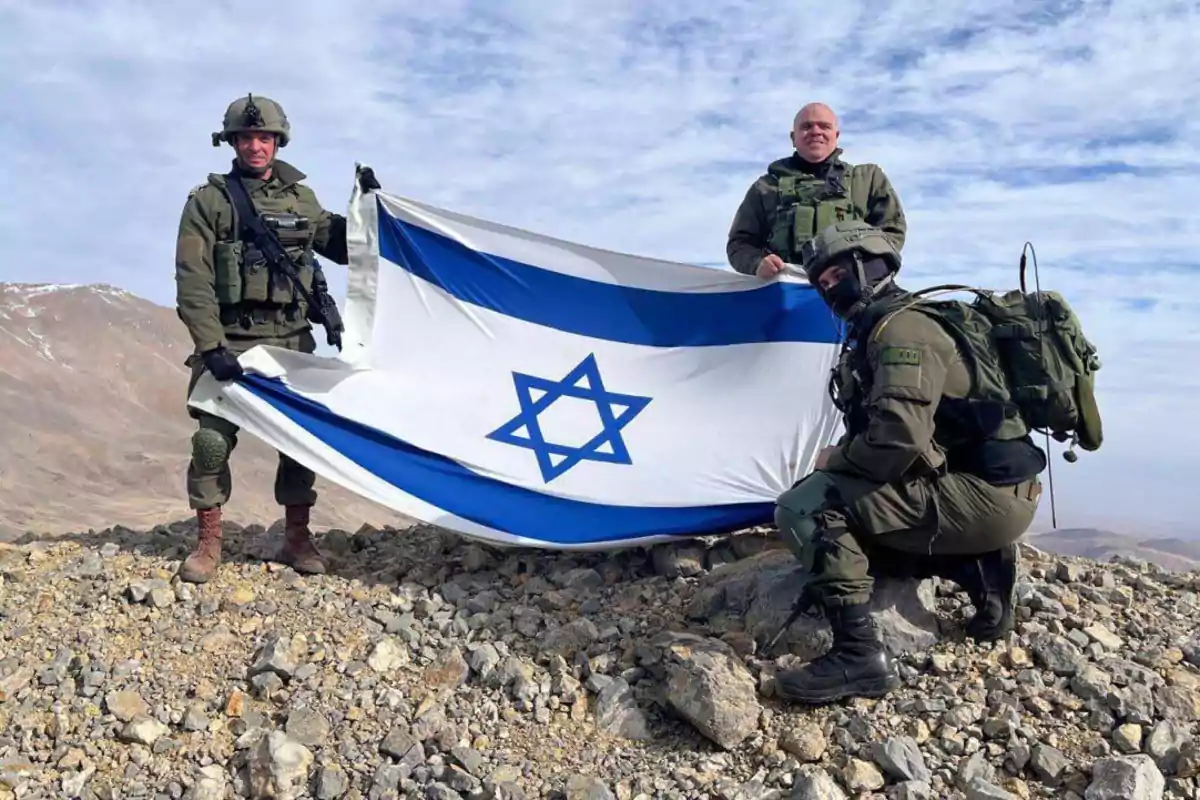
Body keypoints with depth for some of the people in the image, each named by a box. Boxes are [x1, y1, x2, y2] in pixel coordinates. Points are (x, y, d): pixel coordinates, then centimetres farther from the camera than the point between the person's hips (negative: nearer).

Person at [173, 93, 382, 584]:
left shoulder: (301, 199, 11)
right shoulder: (208, 201, -1)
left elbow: (342, 248, 19)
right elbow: (193, 283, -7)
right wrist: (212, 347, -16)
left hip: (292, 340, 3)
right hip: (229, 340, -3)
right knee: (213, 439, -7)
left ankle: (297, 538, 18)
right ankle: (208, 543, 9)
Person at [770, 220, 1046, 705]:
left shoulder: (902, 328, -14)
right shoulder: (882, 330, 18)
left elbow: (897, 439, -26)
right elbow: (873, 429, 21)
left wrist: (835, 459, -9)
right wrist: (843, 460, 4)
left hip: (983, 494, -10)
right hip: (987, 491, 10)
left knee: (806, 507, -18)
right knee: (855, 529, 26)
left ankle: (858, 654, -21)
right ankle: (977, 570, 11)